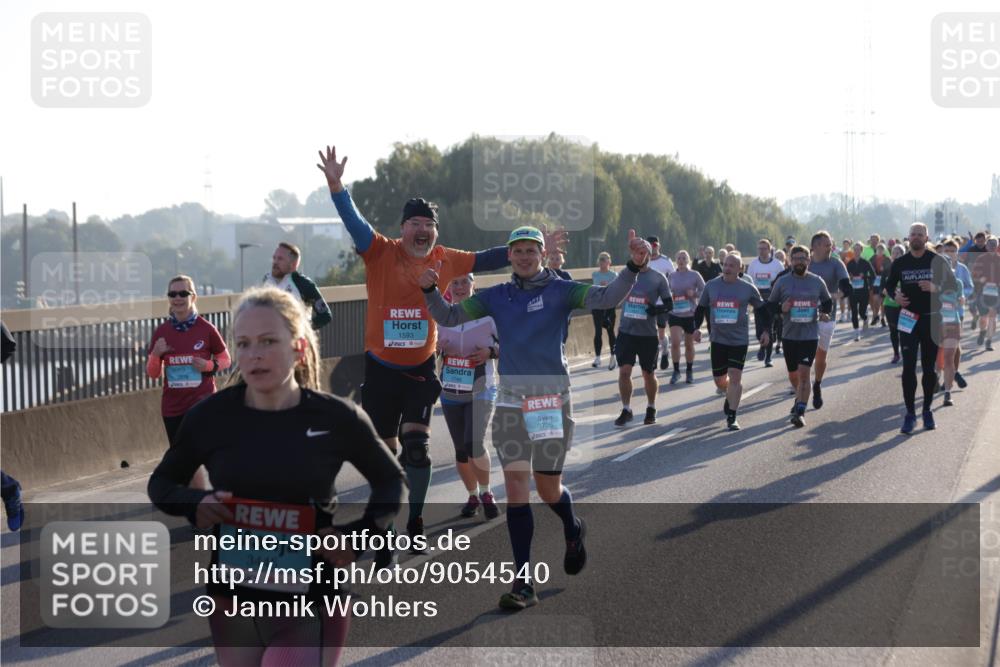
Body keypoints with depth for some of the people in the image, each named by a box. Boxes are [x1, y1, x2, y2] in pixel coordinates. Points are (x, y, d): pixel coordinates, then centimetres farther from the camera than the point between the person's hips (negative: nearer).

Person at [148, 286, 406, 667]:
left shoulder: (337, 419, -9)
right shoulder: (211, 416, -7)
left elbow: (391, 482, 9)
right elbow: (161, 483, 10)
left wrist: (360, 537, -8)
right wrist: (193, 505, -12)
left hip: (311, 608, -3)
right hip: (233, 603, 3)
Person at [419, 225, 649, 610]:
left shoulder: (560, 291, -2)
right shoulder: (496, 297, 8)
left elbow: (606, 298, -17)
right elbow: (449, 317, 8)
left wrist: (633, 268, -34)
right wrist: (430, 291, -11)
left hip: (551, 397, -3)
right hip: (511, 398, 3)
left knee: (548, 489, 4)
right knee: (515, 486, -3)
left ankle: (573, 532, 41)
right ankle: (523, 583, 1)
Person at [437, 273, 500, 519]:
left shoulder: (488, 314, -10)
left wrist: (491, 352, -21)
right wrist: (436, 348, -9)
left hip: (480, 392, -4)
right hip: (450, 393, 4)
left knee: (474, 444, -19)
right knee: (461, 450, 9)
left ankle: (486, 492, 3)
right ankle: (472, 496, 28)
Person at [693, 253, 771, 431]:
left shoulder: (748, 288, -2)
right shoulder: (711, 286, 3)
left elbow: (761, 308, 9)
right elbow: (701, 308, 13)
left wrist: (765, 331, 2)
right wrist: (697, 327, 2)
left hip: (739, 339, -2)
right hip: (718, 339, 2)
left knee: (735, 376, -12)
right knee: (719, 379, 9)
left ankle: (731, 417, -8)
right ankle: (729, 396, 43)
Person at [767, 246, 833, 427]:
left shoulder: (817, 281, 2)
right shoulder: (782, 282, 0)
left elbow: (828, 302, 18)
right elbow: (770, 304, 6)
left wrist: (825, 313, -3)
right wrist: (781, 309, -15)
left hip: (810, 335, -2)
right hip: (789, 335, 2)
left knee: (804, 373, -14)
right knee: (793, 374, 14)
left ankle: (800, 411, -14)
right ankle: (800, 399, 43)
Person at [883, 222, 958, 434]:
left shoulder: (937, 261, -2)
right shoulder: (900, 263, 3)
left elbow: (953, 286, 1)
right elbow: (889, 285, 15)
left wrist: (936, 288, -18)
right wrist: (895, 295, -7)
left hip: (932, 320, -1)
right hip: (908, 320, 1)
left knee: (929, 368, 7)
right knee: (908, 368, -5)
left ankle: (927, 411, 19)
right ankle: (910, 413, -1)